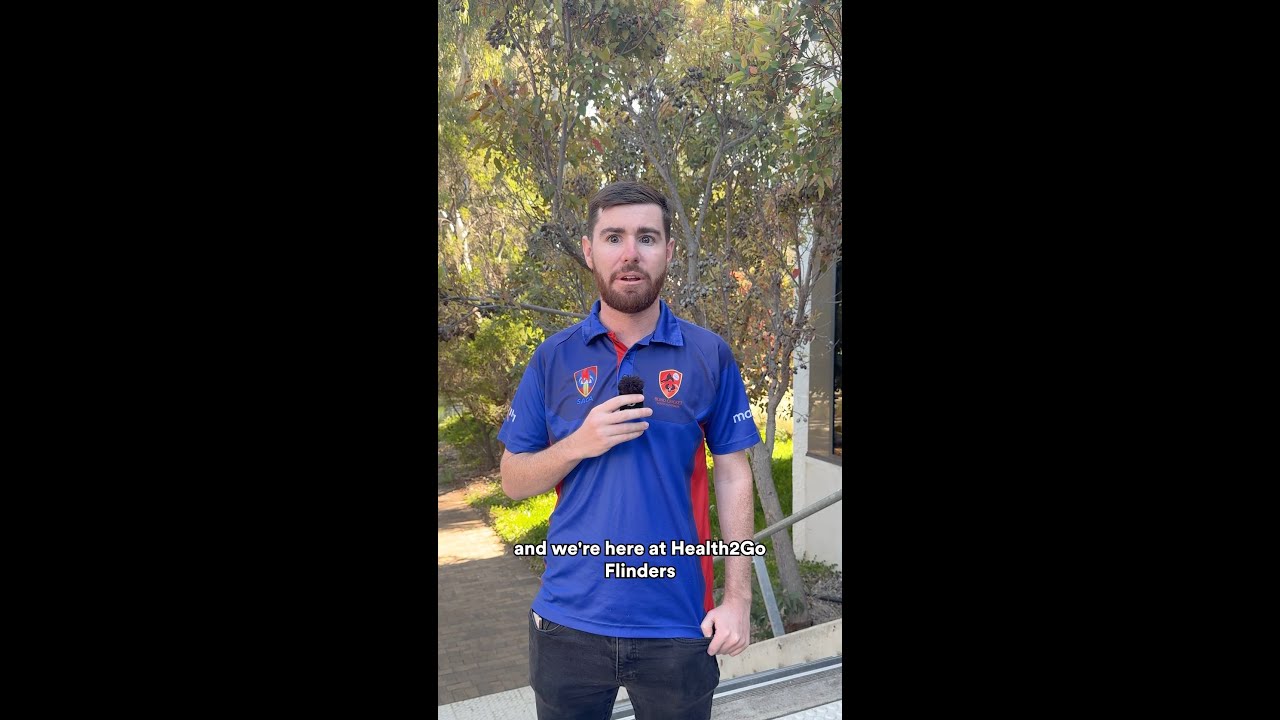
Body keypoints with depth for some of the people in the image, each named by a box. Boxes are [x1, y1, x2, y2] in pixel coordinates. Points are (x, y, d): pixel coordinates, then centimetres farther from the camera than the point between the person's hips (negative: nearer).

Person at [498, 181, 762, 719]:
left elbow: (733, 478, 1)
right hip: (568, 620, 1)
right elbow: (513, 481, 4)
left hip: (678, 622, -1)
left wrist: (738, 597, -5)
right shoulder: (554, 358, 1)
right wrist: (579, 445, -15)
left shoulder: (709, 356, -2)